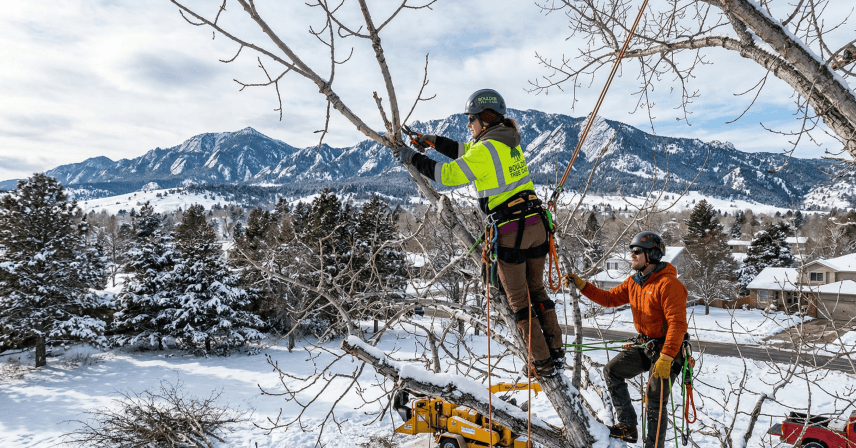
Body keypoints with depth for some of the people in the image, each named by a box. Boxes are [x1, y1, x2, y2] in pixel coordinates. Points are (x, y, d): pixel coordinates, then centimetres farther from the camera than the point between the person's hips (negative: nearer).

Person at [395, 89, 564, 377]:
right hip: (536, 224, 8)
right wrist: (432, 141, 25)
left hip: (511, 231, -8)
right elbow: (466, 153, 27)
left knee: (519, 301, 6)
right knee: (537, 291, 20)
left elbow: (449, 175, -11)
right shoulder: (509, 142, 15)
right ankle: (556, 352, 23)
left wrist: (413, 158, 0)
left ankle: (542, 364, 13)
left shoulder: (486, 148, -12)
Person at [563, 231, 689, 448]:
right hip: (644, 346, 8)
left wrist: (665, 358, -32)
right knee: (612, 370, 4)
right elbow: (609, 298, 10)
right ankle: (628, 426, 9)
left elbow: (677, 324, -27)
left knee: (656, 403, -1)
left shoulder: (668, 284, -23)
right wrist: (581, 285, -2)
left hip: (667, 349, -8)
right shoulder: (634, 282, 5)